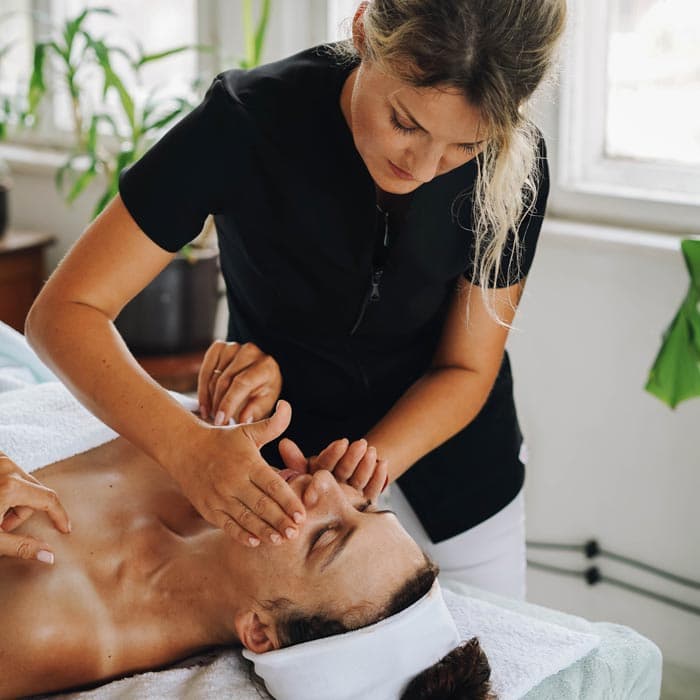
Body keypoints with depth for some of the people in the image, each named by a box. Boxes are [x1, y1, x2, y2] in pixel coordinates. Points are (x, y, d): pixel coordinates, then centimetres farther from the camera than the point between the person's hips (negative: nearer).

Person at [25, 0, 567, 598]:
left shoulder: (514, 165, -22)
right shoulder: (252, 119, -29)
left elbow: (467, 369, -12)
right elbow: (63, 311, -28)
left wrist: (369, 464, -31)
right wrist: (189, 447, -45)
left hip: (454, 473, 2)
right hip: (271, 479, -1)